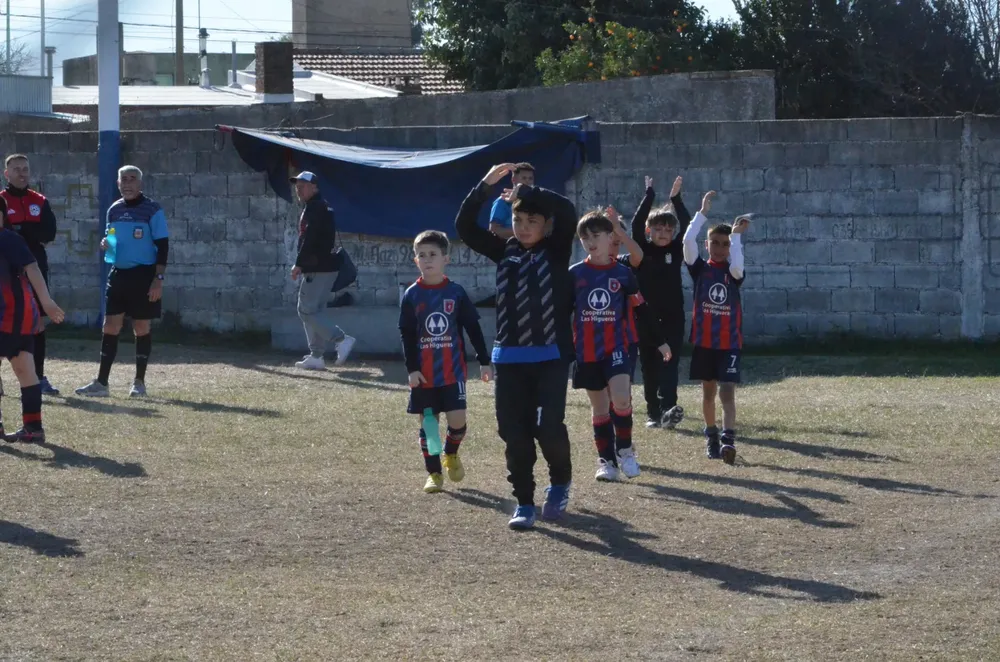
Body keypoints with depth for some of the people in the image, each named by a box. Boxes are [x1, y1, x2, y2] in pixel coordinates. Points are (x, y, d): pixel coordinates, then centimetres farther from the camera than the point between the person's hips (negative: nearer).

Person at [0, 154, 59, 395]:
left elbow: (49, 232, -4)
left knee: (38, 323, 5)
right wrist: (32, 234, -15)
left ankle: (39, 377, 11)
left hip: (35, 268, 4)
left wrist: (20, 229, -13)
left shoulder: (40, 202, 9)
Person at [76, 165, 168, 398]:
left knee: (142, 328, 1)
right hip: (118, 274, 5)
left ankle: (139, 383, 10)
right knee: (110, 327, 2)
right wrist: (105, 244, -3)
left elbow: (162, 245, -8)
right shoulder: (114, 210, 10)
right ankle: (101, 383, 4)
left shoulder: (152, 209, -7)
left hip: (143, 275, -5)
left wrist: (158, 278, -14)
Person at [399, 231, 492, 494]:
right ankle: (434, 473, 15)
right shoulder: (411, 296, -1)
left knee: (457, 421, -8)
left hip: (453, 371, -1)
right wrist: (411, 369, -7)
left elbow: (473, 328, 4)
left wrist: (484, 361, 3)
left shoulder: (456, 292, -1)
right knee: (427, 422, 5)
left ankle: (451, 453, 23)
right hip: (423, 373, 1)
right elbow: (406, 335, 0)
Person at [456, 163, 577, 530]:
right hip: (509, 357, 4)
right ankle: (524, 503, 14)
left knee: (548, 426, -14)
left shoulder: (556, 250, -1)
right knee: (514, 432, 2)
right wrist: (485, 185, -10)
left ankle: (560, 482, 14)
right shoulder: (504, 251, 8)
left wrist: (524, 191, -13)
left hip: (550, 355, -4)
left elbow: (567, 211, -18)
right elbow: (465, 226, -1)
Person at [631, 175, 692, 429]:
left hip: (672, 316, -1)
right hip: (647, 316, 1)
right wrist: (649, 195, -13)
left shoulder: (676, 250, 3)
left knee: (669, 363, -11)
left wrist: (676, 199, -13)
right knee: (649, 366, 6)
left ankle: (668, 408, -25)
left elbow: (687, 227, -9)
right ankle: (653, 413, 13)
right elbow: (636, 224, -12)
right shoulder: (643, 250, 1)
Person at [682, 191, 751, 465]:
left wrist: (737, 235, -16)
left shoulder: (733, 272, 0)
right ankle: (711, 437, 26)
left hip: (729, 342, -2)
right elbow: (688, 241, -14)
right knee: (708, 391, 13)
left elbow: (737, 266, -25)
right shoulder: (700, 268, 1)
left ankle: (728, 440, -20)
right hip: (704, 341, 2)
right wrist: (703, 212, -15)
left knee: (727, 391, -10)